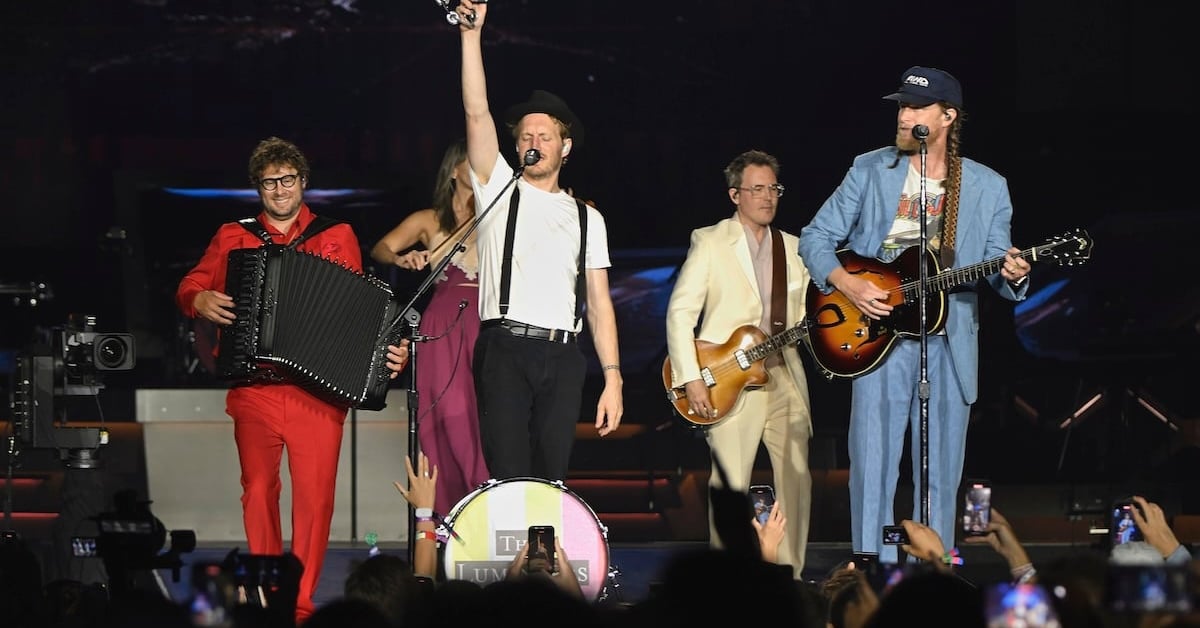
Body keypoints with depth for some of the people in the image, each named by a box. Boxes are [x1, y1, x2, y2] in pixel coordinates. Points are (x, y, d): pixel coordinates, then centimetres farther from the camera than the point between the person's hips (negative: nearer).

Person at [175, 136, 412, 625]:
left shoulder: (337, 238, 12)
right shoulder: (232, 237, 15)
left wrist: (390, 352, -8)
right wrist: (200, 301, -8)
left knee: (315, 495, -7)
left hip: (319, 387, -1)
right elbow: (189, 288, 15)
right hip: (254, 388, 1)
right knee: (258, 492, 0)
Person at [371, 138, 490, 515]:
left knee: (485, 423, -10)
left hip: (486, 328, 0)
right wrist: (402, 259, -21)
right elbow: (380, 249, 0)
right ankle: (450, 517, -1)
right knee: (449, 423, -7)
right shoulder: (429, 221, 12)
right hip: (443, 330, 0)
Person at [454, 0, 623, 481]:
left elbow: (599, 302, 12)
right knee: (509, 482, -11)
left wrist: (612, 379, 1)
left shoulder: (587, 218, 18)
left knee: (550, 482, -2)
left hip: (561, 356, 2)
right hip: (504, 350, -2)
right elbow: (477, 114, 1)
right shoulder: (500, 190, 13)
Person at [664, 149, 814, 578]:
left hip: (785, 377, 5)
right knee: (730, 483, -7)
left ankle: (790, 573, 9)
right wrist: (691, 378, -12)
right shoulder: (710, 242, 1)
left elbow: (806, 315, 19)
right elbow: (680, 311, -4)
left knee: (796, 478, 1)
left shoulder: (793, 249, 17)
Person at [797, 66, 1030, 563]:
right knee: (873, 470, -5)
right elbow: (815, 238, 6)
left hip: (949, 344, 1)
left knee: (940, 476, 4)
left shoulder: (987, 188, 6)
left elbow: (998, 272, 7)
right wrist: (846, 284, -12)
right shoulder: (870, 171, 4)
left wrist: (1011, 275, -17)